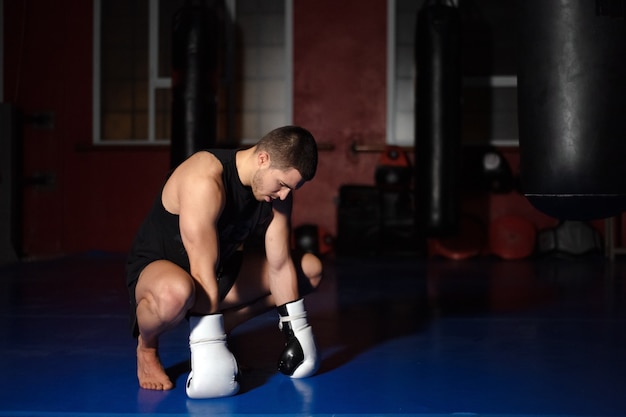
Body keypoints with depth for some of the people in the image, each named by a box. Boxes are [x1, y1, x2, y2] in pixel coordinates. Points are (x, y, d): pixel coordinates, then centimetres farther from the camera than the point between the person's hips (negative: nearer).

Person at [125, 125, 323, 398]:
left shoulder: (277, 190, -9)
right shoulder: (204, 181, -32)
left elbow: (280, 264, -3)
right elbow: (203, 275, -36)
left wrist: (296, 335, -5)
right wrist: (210, 351, -37)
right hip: (157, 268, -7)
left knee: (311, 269, 3)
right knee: (176, 292, -45)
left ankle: (219, 327, 5)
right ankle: (147, 349, -9)